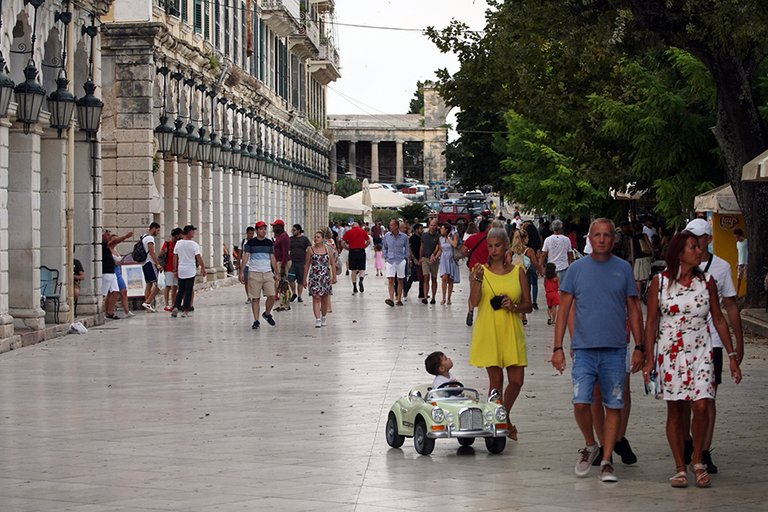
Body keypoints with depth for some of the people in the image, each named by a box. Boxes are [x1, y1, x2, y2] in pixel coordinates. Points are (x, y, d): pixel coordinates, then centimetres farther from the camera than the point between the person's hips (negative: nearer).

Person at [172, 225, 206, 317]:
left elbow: (175, 257, 6)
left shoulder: (178, 243, 2)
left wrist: (175, 269, 14)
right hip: (191, 270, -4)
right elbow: (198, 257, -11)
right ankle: (186, 310, 2)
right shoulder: (194, 244, -9)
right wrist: (203, 268, -1)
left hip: (181, 270, 4)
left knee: (181, 290, 13)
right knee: (189, 291, 2)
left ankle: (176, 307, -1)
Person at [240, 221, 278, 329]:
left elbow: (273, 258, 15)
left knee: (272, 296, -6)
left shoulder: (270, 243, 11)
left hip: (268, 273, 3)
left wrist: (276, 272, 12)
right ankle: (256, 321, 5)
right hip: (254, 273, -3)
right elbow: (245, 257, -1)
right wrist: (242, 272, -8)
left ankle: (267, 314, 20)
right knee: (255, 298, -1)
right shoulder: (250, 243, 1)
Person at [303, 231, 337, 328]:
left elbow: (333, 263, 7)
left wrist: (334, 277, 2)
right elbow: (307, 265, 5)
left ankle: (323, 318, 25)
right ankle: (317, 319, -15)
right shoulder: (310, 250, 1)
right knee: (316, 298, -11)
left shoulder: (327, 249, 4)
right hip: (314, 277, -2)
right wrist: (304, 279, 4)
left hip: (326, 277, 2)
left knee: (325, 299, 9)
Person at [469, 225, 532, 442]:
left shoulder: (518, 271, 6)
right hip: (488, 332, -2)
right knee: (496, 379, 1)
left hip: (512, 332, 2)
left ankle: (505, 416, 25)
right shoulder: (481, 270, 2)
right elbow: (474, 302, -11)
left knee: (517, 380, -1)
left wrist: (514, 306, -12)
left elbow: (528, 306, 8)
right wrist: (477, 280, -25)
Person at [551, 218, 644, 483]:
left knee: (613, 406, 1)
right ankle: (590, 445, 16)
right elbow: (564, 309, 6)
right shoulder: (577, 269, 5)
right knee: (581, 402, -10)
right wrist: (558, 348, 0)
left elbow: (633, 310, 11)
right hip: (584, 349, -1)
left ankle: (606, 461, 10)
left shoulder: (623, 269, 7)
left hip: (616, 350, 1)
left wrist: (638, 347, 5)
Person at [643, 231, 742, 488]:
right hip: (670, 353, -1)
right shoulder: (660, 282, -1)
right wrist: (649, 359, -3)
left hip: (700, 352, 1)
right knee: (675, 411, 3)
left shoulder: (706, 281, 3)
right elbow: (651, 322, 2)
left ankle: (698, 461, 7)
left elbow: (718, 319, 9)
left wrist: (732, 355, 6)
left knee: (701, 406, -12)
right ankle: (680, 467, 12)